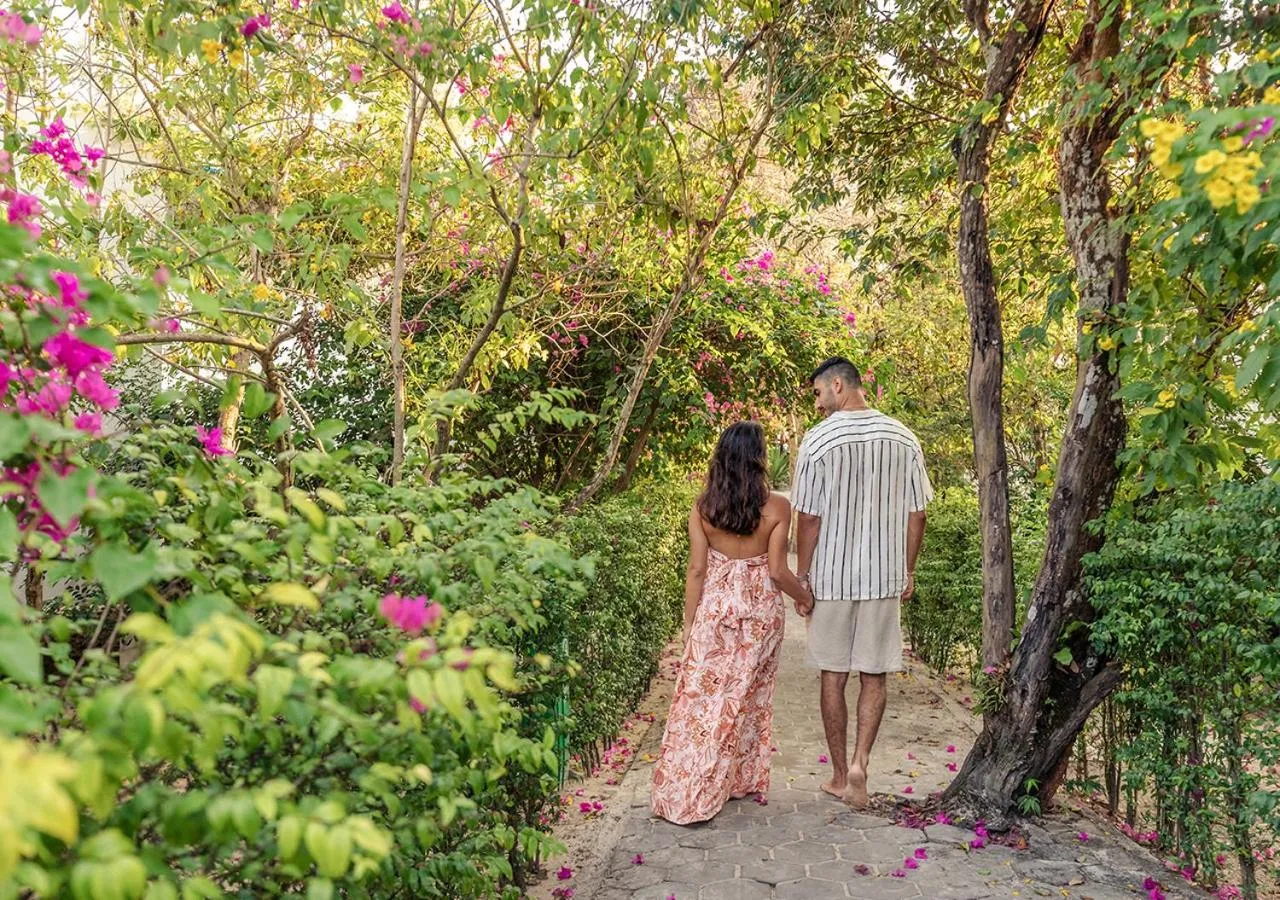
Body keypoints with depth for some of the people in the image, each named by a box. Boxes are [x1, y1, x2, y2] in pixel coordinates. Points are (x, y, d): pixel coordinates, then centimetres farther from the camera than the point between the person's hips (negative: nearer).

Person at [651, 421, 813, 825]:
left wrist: (689, 624, 4)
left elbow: (696, 570, -3)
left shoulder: (702, 508, -5)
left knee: (703, 696, 5)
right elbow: (778, 571, -9)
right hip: (760, 610, -1)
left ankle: (682, 794, 7)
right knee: (749, 697, 14)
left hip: (714, 608, 1)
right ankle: (743, 780, 28)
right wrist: (807, 597, 9)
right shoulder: (776, 507, -10)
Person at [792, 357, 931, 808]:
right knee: (874, 676, 12)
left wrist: (801, 577, 0)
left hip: (831, 578, -2)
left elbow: (808, 518, -10)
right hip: (884, 576, 2)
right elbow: (916, 514, 5)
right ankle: (859, 762, 0)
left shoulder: (818, 441, -10)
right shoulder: (903, 439, 1)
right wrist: (908, 571, 16)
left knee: (833, 677, 10)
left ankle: (840, 776, 19)